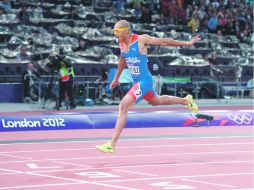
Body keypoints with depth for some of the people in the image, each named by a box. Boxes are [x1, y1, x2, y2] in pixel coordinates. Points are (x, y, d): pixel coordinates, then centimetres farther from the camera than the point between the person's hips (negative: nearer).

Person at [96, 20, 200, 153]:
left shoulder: (141, 40, -18)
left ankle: (112, 145, -19)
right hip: (137, 81, 9)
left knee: (123, 107, -19)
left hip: (144, 82, -9)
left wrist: (188, 43, -1)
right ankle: (186, 100, 55)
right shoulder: (122, 44, 1)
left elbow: (165, 42, -9)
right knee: (156, 101, 31)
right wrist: (116, 78, 31)